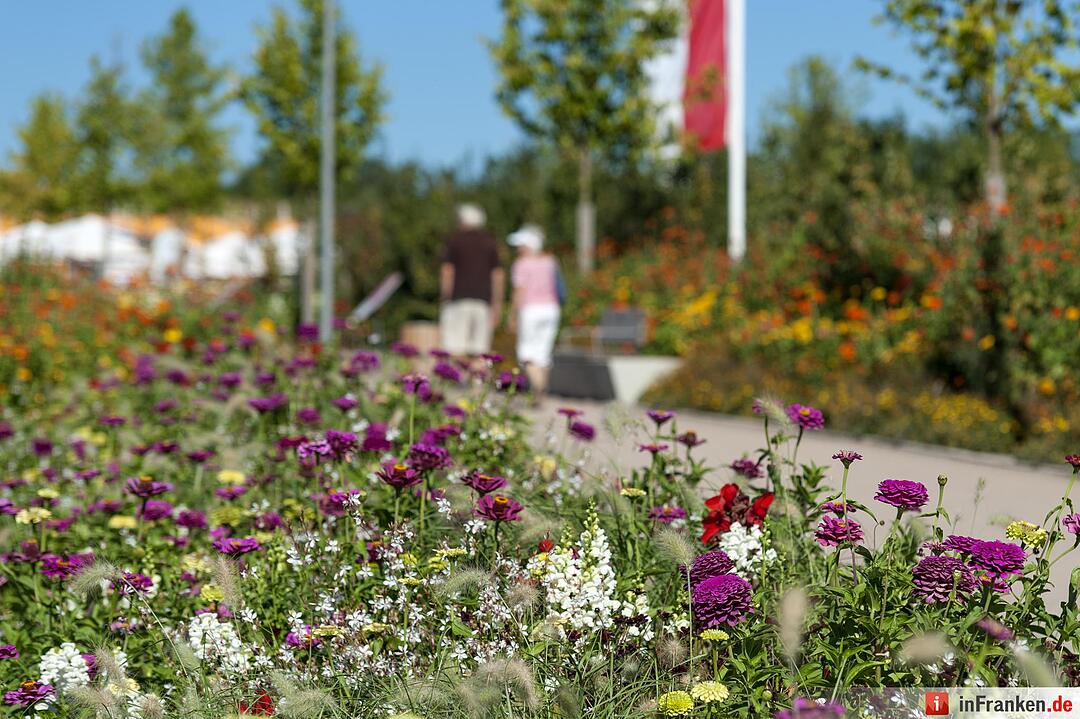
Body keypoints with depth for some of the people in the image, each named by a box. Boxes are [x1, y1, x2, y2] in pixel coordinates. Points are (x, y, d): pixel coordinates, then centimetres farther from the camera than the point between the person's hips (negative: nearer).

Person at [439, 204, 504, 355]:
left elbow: (447, 271, -4)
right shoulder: (490, 242, 13)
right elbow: (499, 275, 8)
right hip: (483, 301, 3)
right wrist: (497, 303, 11)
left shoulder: (453, 240, 3)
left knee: (454, 348, -9)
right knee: (480, 346, 3)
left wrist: (444, 298, -2)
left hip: (458, 298, -3)